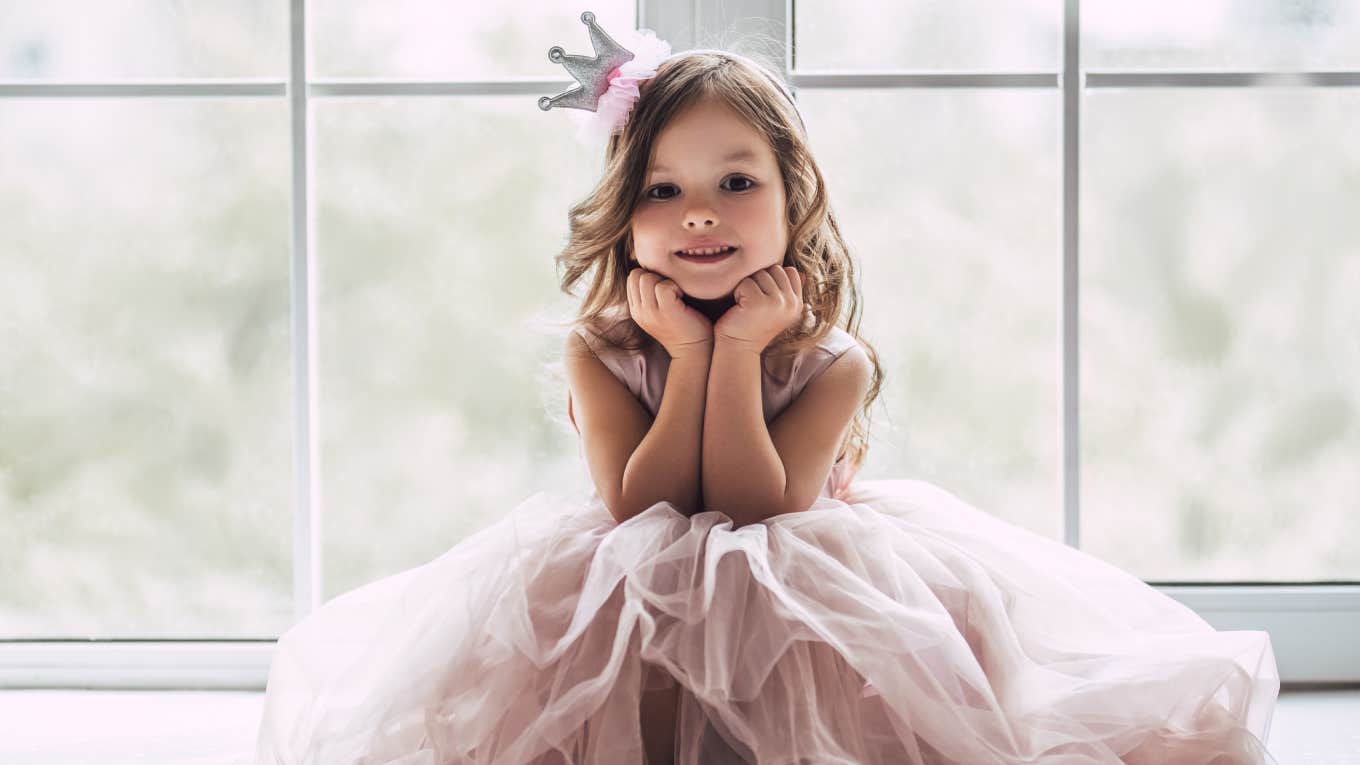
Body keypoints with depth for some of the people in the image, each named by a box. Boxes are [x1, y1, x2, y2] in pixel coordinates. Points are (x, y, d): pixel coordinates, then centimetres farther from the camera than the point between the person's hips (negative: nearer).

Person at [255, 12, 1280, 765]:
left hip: (797, 626, 0)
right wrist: (689, 359, -21)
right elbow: (638, 516, -18)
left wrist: (738, 355, -23)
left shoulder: (835, 363, -11)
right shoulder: (600, 354, -7)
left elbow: (758, 515, -20)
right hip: (634, 622, 1)